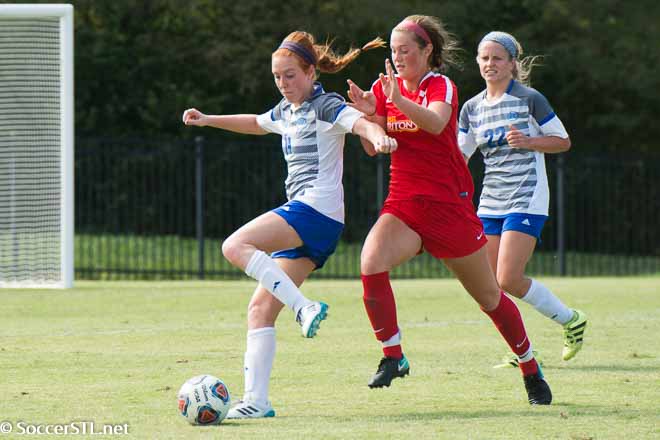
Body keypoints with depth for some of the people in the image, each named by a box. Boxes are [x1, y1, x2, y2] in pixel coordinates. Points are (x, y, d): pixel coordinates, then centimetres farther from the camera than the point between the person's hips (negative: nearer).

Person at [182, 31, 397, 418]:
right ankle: (257, 401, -2)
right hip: (305, 221, 9)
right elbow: (256, 124, 46)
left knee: (236, 246, -25)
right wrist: (210, 120, 43)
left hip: (317, 208, -9)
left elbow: (361, 123, -23)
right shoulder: (287, 111, 23)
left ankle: (305, 307, -27)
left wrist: (379, 136, -45)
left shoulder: (325, 106, -4)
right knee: (261, 308, 2)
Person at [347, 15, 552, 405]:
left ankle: (532, 373, 24)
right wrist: (367, 113, -17)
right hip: (403, 204, 4)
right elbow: (373, 147, 2)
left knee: (489, 296, 7)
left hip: (449, 205, -4)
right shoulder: (386, 86, 6)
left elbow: (436, 123, -30)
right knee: (371, 263, -26)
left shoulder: (441, 86, -8)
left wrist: (399, 100, -45)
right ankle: (393, 357, -14)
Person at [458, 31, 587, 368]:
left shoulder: (530, 99, -5)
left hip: (527, 200, -6)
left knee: (508, 280, -16)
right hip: (490, 204, 6)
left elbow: (563, 141, 1)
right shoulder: (472, 108, 11)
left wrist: (528, 141, -15)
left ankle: (570, 320, 5)